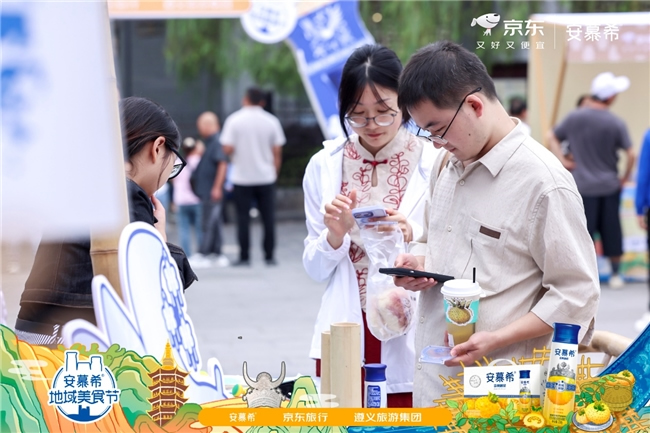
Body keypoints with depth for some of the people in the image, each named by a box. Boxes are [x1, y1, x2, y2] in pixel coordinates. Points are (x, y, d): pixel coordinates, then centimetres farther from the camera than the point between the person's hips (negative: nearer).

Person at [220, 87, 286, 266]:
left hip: (242, 177, -2)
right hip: (266, 177, 2)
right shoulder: (271, 121, 2)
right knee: (268, 217, 7)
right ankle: (269, 256, 8)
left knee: (243, 218, 3)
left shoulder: (234, 120, -4)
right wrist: (275, 172, 13)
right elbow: (277, 151, 2)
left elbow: (227, 149, -10)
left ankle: (244, 257, 1)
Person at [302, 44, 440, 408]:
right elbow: (316, 269, 7)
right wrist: (335, 235, -12)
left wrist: (411, 237, -19)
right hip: (346, 338, 2)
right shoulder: (324, 166, 4)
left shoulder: (434, 164, -3)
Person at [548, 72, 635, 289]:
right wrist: (625, 177, 3)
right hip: (610, 185, 0)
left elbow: (552, 137, 2)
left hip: (583, 184, 0)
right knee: (611, 230, 11)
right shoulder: (616, 124, -10)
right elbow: (630, 154, -11)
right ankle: (615, 275, 19)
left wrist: (562, 160, 4)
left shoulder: (574, 117, -5)